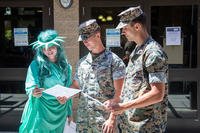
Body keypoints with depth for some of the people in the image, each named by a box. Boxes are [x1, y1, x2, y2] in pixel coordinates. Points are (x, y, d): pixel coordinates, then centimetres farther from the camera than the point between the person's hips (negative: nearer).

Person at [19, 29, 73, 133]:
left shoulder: (65, 65, 4)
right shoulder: (36, 65, -8)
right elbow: (30, 88, -10)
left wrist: (69, 111, 12)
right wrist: (34, 93, -33)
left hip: (60, 112, 4)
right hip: (40, 109, -3)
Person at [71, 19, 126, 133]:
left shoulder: (114, 61, -6)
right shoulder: (82, 62, 11)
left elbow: (118, 93, -10)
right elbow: (76, 85, 19)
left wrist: (112, 118, -17)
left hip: (105, 119, -5)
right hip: (83, 119, 5)